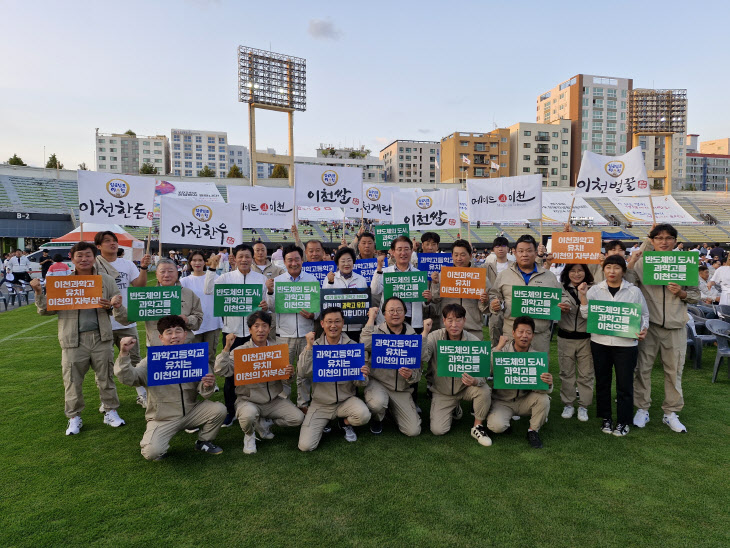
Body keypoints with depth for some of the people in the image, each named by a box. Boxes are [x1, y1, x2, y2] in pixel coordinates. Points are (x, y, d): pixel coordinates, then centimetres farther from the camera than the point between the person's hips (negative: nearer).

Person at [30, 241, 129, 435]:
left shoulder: (107, 280, 4)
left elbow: (118, 308, 9)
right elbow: (47, 310, 6)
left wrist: (114, 305, -15)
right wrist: (39, 293, -10)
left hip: (101, 337, 1)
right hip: (73, 339, 0)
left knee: (105, 377, 10)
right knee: (72, 380, 7)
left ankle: (110, 411, 24)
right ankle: (74, 418, 23)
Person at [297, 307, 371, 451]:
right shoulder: (314, 346, -4)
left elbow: (359, 383, -3)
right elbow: (302, 373, -17)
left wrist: (362, 376, -27)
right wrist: (309, 347, -23)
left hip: (346, 400, 0)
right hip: (320, 403, 0)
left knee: (364, 415, -31)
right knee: (306, 446, -13)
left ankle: (345, 423, 6)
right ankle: (323, 423, 20)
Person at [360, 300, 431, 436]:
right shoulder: (377, 331, -3)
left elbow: (418, 369, 2)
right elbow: (365, 345, -27)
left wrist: (410, 375, -20)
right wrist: (371, 318, -19)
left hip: (402, 389, 3)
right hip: (377, 383, -2)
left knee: (413, 431, -6)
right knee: (377, 403, -36)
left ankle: (393, 409, 26)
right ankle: (377, 419, 4)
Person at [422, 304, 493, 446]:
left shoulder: (474, 342, -15)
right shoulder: (435, 337, -16)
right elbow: (422, 357, -31)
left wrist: (475, 381, -41)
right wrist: (424, 333, -41)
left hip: (465, 387, 0)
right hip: (441, 391, 0)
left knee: (485, 391, -31)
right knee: (438, 430, -11)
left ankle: (478, 427, -4)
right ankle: (453, 409, 24)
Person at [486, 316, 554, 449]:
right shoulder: (502, 350, -12)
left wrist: (548, 384, -39)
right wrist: (499, 348, -30)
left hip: (525, 401, 3)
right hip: (502, 401, -2)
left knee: (543, 398, -27)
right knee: (496, 426, -28)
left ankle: (533, 431, -1)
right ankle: (505, 425, 11)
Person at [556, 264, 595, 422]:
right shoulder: (560, 289, 3)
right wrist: (558, 308, -16)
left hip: (586, 337, -1)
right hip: (565, 337, 1)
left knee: (586, 374, 6)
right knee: (567, 373, 11)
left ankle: (583, 406, 20)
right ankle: (568, 404, 24)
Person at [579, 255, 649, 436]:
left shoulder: (634, 291, 3)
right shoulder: (595, 290, 5)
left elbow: (644, 315, 10)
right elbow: (586, 314, -1)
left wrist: (643, 330, -8)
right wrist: (583, 295, -11)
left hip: (626, 344, -1)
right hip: (600, 342, 2)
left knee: (624, 384, 3)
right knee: (602, 382, 11)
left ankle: (623, 421, 19)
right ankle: (606, 418, 26)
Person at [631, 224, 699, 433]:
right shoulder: (642, 261, 0)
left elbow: (696, 294, 9)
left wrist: (681, 293, -8)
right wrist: (632, 260, -16)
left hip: (675, 325, 2)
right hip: (648, 323, -1)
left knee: (674, 369, 8)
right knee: (642, 367, 5)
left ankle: (671, 413, 23)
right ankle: (642, 409, 19)